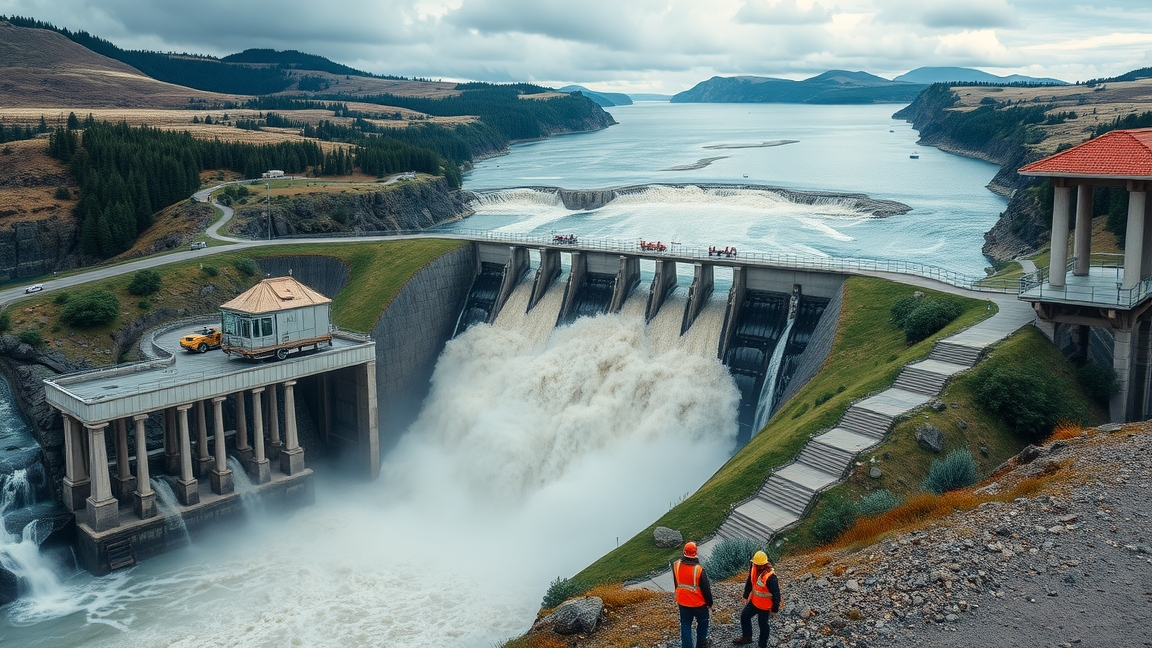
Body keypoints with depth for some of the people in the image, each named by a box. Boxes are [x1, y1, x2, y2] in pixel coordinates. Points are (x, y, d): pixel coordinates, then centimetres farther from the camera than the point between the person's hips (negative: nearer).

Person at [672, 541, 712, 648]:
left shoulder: (676, 565, -10)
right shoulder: (699, 569, -26)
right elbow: (706, 588, -16)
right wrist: (709, 602, -1)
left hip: (682, 601, 3)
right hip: (698, 603, -3)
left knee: (685, 624, 14)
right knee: (702, 622, 21)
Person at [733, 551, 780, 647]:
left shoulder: (770, 577, -35)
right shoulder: (754, 568, -13)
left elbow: (776, 594, -25)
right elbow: (750, 582, 5)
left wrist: (775, 609, -16)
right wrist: (746, 595, 13)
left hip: (764, 606, -7)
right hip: (754, 601, 7)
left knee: (763, 625, 13)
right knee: (744, 616, 20)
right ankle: (746, 637, 42)